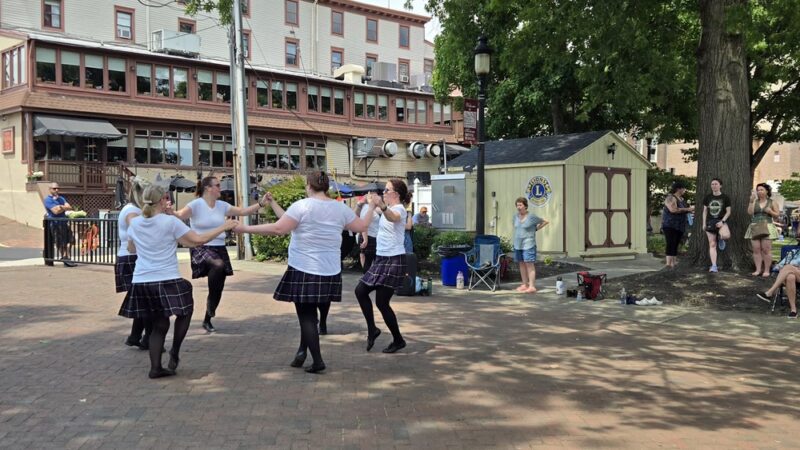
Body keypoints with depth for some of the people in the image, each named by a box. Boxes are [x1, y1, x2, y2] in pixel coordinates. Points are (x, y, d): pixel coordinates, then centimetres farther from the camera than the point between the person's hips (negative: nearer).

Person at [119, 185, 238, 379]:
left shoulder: (135, 223, 6)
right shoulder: (170, 222, -9)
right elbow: (198, 240, -9)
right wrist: (223, 227, 1)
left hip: (141, 283, 5)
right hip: (167, 281, -5)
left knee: (159, 324, 15)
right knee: (185, 310, 21)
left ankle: (155, 367, 10)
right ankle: (174, 352, 17)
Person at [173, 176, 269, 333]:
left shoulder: (222, 205, 6)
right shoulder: (196, 205, -10)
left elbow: (243, 211, 8)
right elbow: (180, 215, -25)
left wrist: (261, 203, -2)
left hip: (220, 249, 6)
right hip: (202, 248, -6)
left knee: (218, 289, 7)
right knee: (218, 265, -38)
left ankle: (207, 321, 28)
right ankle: (211, 303, -17)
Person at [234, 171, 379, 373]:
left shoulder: (302, 206, -10)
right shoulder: (340, 208, 5)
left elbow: (278, 229, -15)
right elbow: (362, 226, 14)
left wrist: (245, 229, -8)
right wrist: (371, 207, 32)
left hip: (304, 271, -5)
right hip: (330, 272, 5)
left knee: (306, 316, 4)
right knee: (309, 313, 18)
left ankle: (317, 360, 1)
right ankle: (302, 351, 14)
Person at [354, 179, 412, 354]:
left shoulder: (399, 209, -14)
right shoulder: (388, 209, 15)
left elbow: (393, 217, -43)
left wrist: (382, 206, -58)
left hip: (394, 260, -9)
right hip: (381, 258, 9)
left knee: (381, 302, -5)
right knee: (360, 290, 7)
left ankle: (398, 340, 11)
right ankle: (372, 329, 18)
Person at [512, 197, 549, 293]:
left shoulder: (532, 217, -7)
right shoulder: (516, 216, 9)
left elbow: (545, 222, 4)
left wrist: (535, 229, 0)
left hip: (528, 244, -6)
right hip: (518, 244, 6)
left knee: (529, 264, -11)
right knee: (522, 264, 9)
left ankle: (532, 286, -14)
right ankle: (525, 284, 17)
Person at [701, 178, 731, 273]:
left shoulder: (725, 198, 1)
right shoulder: (707, 197, 7)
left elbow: (728, 212, 0)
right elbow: (705, 211, 11)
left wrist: (722, 221, -14)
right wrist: (704, 223, 3)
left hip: (721, 222, -2)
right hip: (710, 222, 2)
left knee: (726, 236, -34)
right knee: (712, 245, 0)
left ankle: (720, 239, 5)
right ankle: (714, 266, 3)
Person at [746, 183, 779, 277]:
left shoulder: (771, 202, 7)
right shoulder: (755, 201, 10)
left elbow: (777, 215, 10)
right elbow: (750, 212, -4)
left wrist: (770, 211, -10)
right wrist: (751, 201, -11)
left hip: (767, 227, -2)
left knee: (766, 250, -7)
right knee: (756, 249, -2)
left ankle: (767, 270, -1)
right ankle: (758, 269, 4)